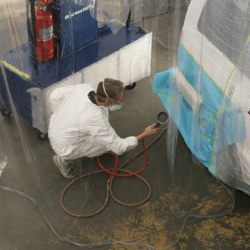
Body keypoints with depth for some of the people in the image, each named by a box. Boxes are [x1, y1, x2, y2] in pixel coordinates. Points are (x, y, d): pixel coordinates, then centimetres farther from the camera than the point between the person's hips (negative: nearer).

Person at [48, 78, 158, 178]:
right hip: (63, 148, -6)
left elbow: (54, 96, -3)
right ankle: (66, 159, 5)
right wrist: (144, 135, -13)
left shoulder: (83, 87, -19)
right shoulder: (97, 120, -34)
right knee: (110, 142, -2)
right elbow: (119, 147, -22)